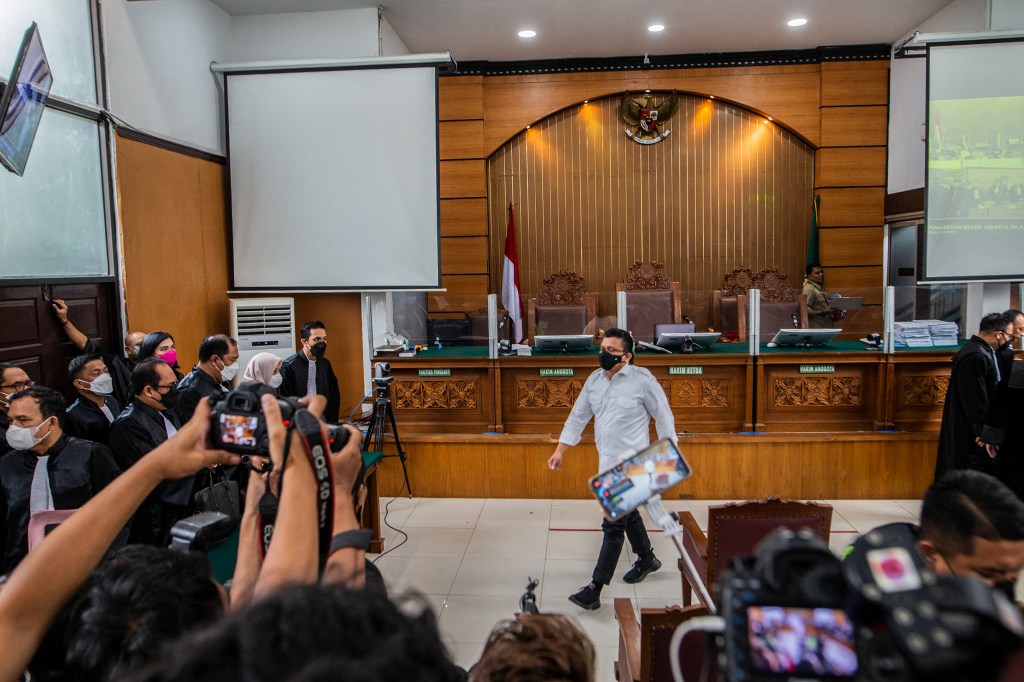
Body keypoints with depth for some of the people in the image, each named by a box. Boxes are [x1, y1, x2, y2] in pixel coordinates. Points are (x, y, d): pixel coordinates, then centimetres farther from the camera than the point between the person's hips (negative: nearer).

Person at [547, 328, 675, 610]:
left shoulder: (642, 380, -14)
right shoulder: (595, 379, 4)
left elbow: (663, 417, -6)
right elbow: (578, 416, 9)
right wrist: (560, 450, 6)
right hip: (607, 461, 7)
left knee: (613, 525, -7)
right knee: (627, 514, 24)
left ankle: (595, 589, -3)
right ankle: (647, 559, 47)